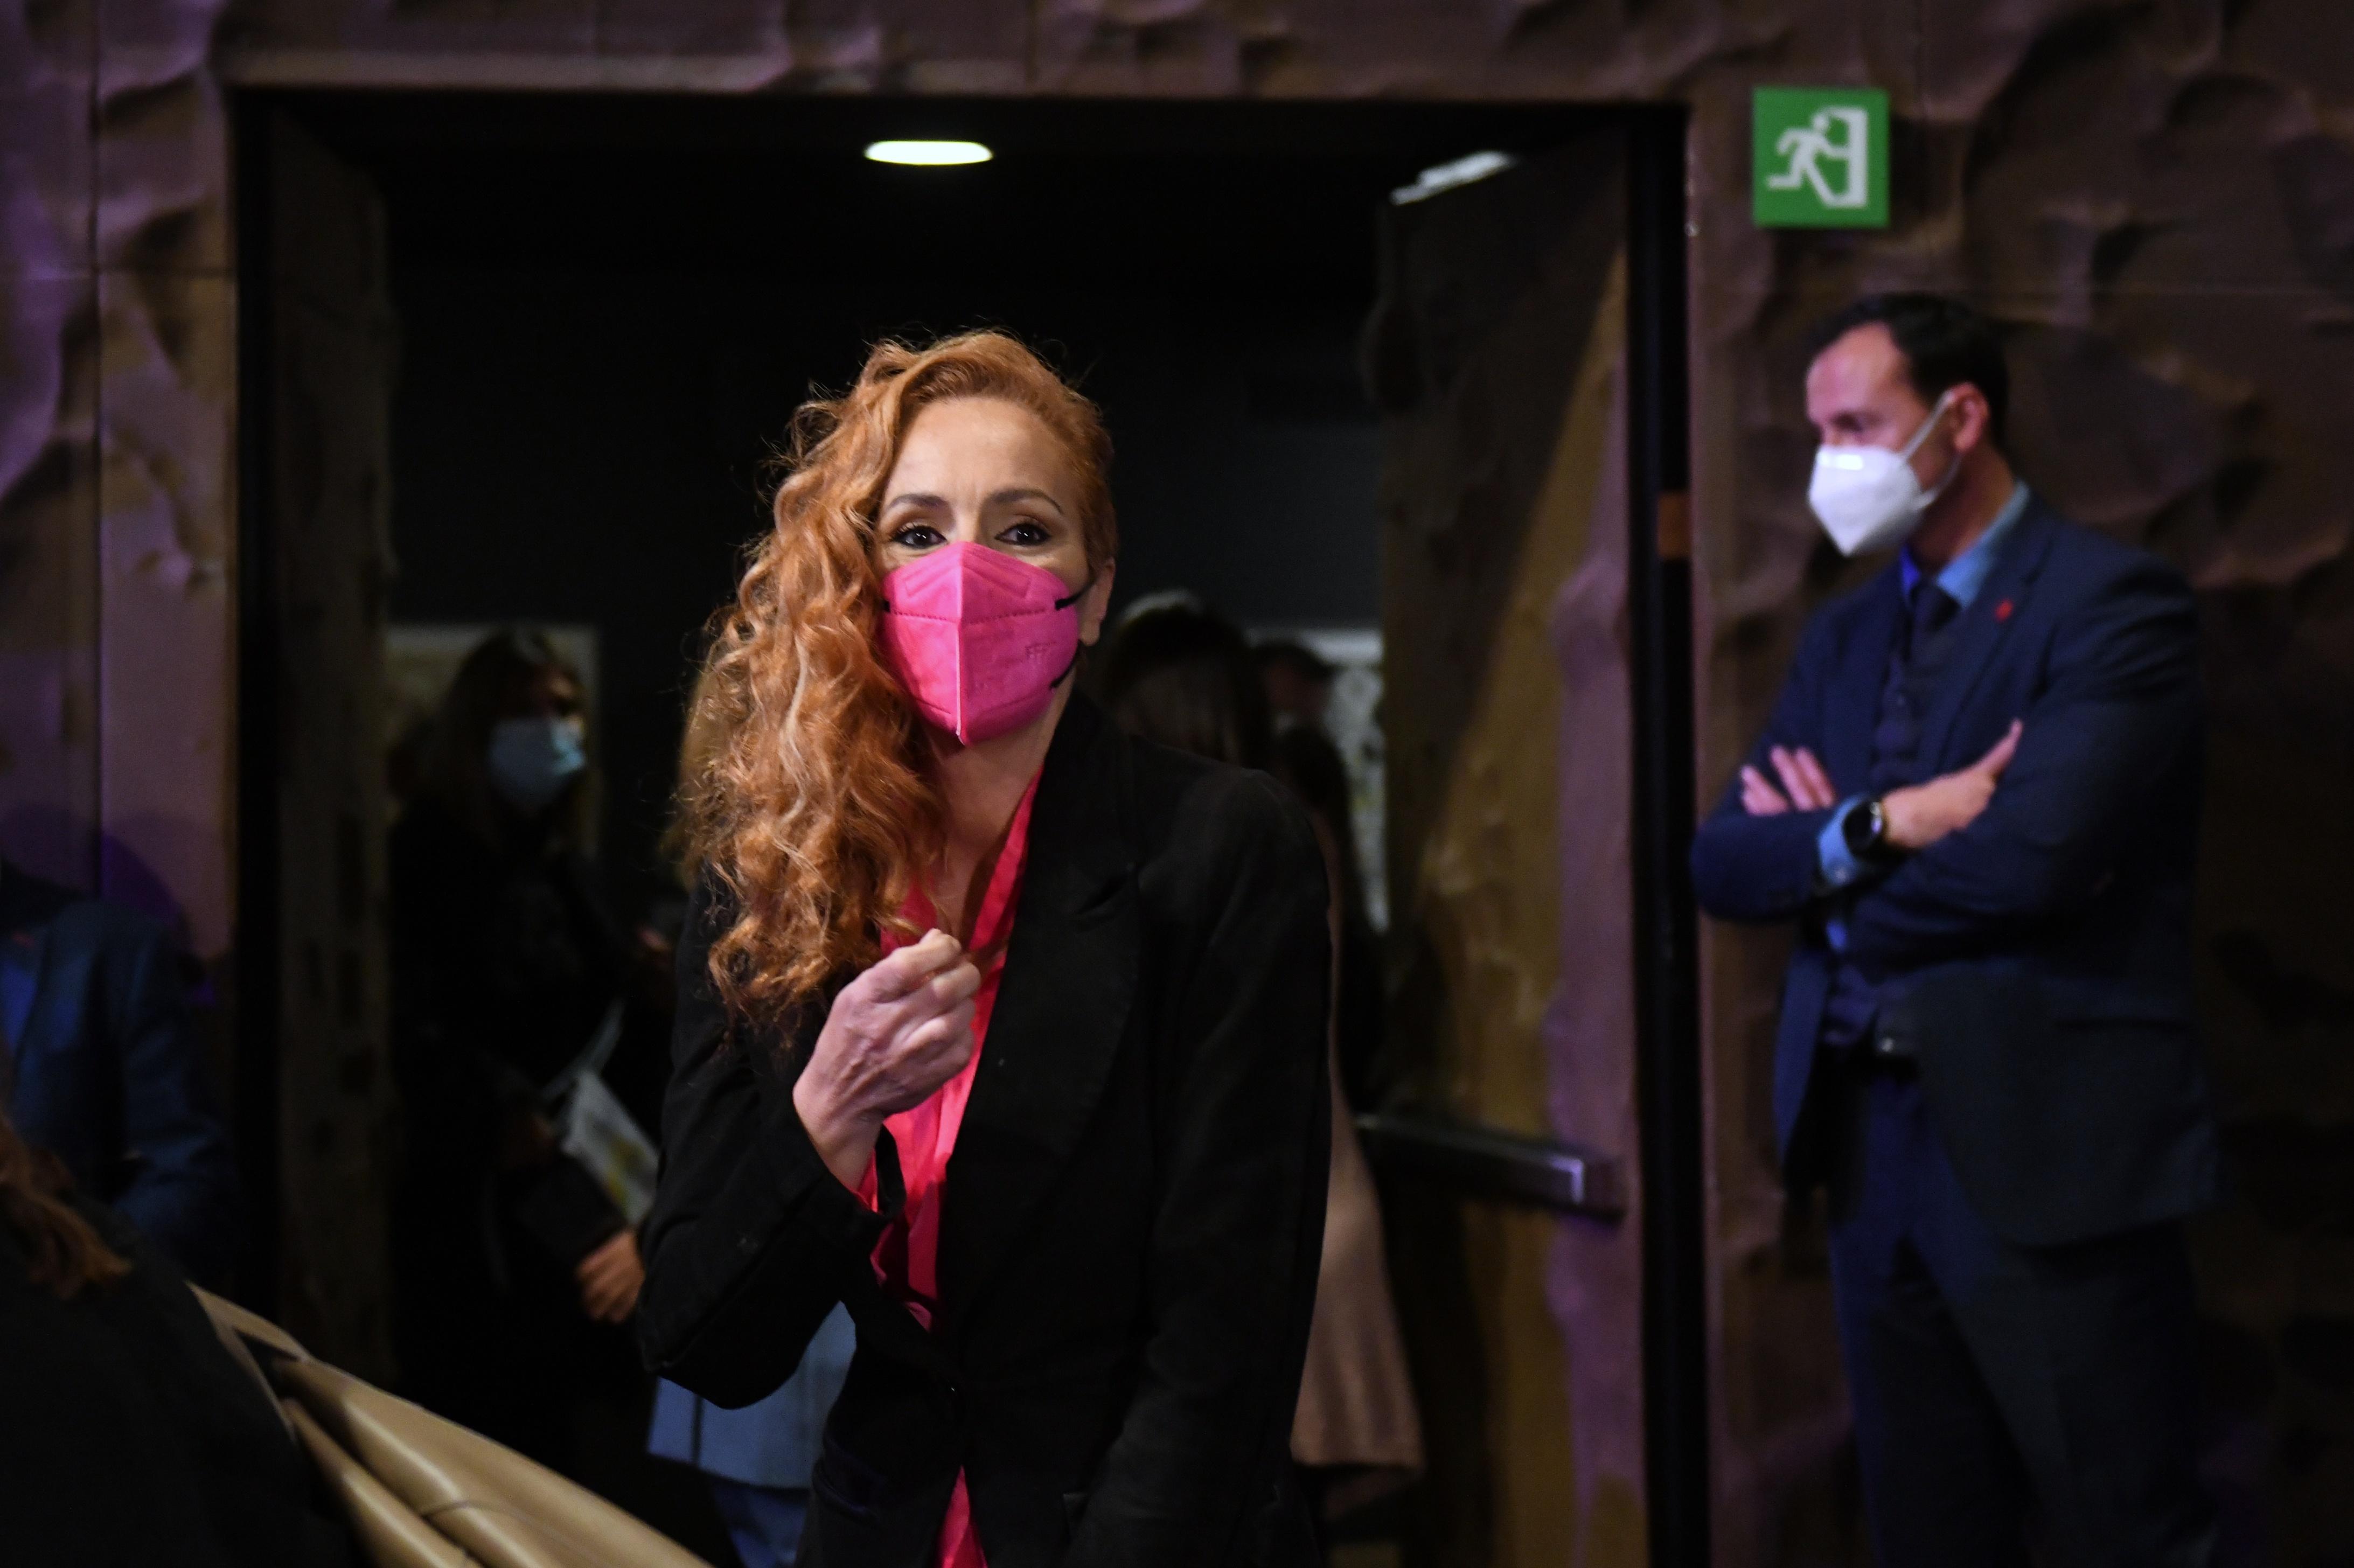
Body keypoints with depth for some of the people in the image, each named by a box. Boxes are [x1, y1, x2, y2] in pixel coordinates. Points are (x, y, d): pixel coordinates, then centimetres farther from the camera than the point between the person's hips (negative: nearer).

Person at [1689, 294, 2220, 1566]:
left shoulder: (2113, 604, -7)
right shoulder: (1846, 635, 16)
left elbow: (2037, 849, -21)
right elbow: (1720, 860, 7)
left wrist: (1826, 859, -4)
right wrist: (1881, 825, -13)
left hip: (2043, 1155, -7)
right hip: (1874, 1148, 7)